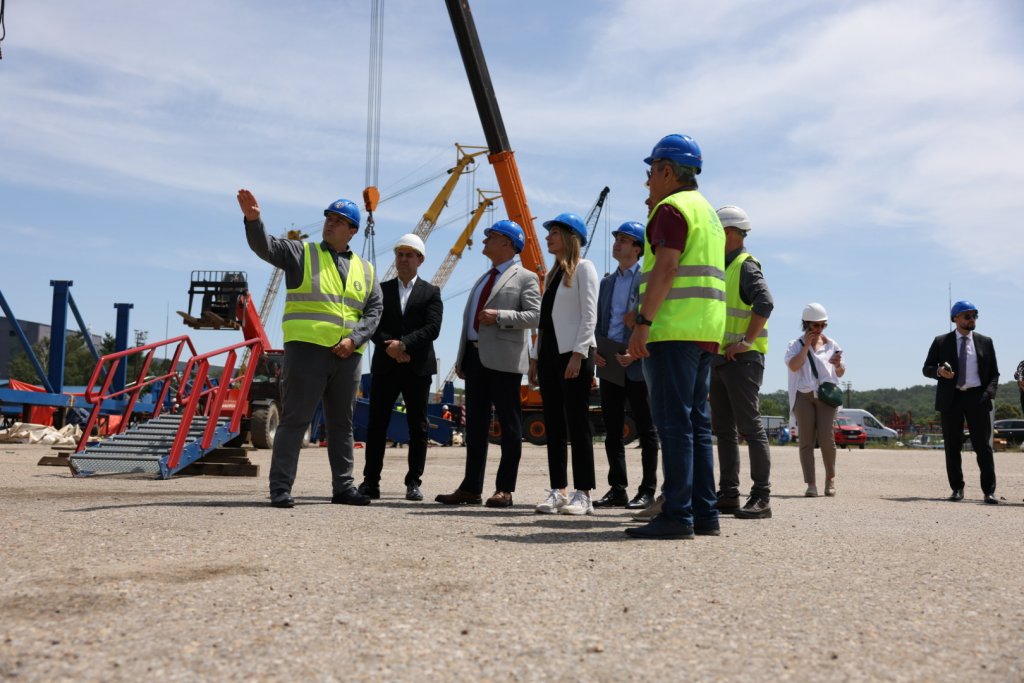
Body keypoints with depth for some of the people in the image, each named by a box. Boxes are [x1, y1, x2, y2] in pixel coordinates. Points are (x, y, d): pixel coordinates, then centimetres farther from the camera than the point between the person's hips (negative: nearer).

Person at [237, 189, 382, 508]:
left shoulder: (365, 270, 15)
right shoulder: (302, 253, 5)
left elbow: (374, 311, 11)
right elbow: (265, 245, -10)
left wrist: (354, 338, -5)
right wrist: (253, 219, -30)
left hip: (347, 354, 4)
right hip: (307, 348, -4)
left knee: (341, 423, 12)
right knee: (294, 419, -5)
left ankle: (343, 487, 20)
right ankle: (280, 488, 0)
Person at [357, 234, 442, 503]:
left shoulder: (431, 293, 8)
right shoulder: (381, 289, 13)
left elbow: (432, 328, -6)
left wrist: (403, 344, -18)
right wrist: (391, 347, -13)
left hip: (418, 368, -1)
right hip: (385, 366, 1)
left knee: (418, 427, 2)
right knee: (376, 424, 0)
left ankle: (414, 483, 9)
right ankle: (370, 482, 5)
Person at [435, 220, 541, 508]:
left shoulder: (525, 278, 1)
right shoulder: (484, 279, 24)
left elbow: (535, 315, -10)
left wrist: (500, 317, -18)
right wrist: (461, 358, 18)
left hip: (504, 359, -8)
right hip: (475, 355, 8)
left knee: (509, 424, -1)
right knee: (475, 423, 8)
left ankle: (505, 490, 3)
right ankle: (471, 488, 12)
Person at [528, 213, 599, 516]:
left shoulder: (583, 268, -2)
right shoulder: (552, 274, 21)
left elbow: (589, 315, -10)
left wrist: (578, 353, -19)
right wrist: (536, 357, 15)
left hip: (573, 353, -8)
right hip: (550, 352, 8)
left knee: (577, 423, -6)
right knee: (553, 425, 5)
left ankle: (583, 494, -3)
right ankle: (558, 491, 9)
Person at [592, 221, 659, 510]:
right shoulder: (607, 282, 18)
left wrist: (636, 353, -18)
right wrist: (595, 350, 1)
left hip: (637, 364, -6)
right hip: (609, 364, 7)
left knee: (646, 430, 1)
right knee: (612, 430, 8)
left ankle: (647, 491, 6)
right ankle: (617, 489, 14)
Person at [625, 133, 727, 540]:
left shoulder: (672, 207, -6)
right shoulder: (706, 210, 24)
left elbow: (665, 267, -18)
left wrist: (643, 321, -21)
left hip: (674, 329, -10)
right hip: (705, 332, 10)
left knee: (673, 422, -9)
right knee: (696, 422, 10)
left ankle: (677, 516, -9)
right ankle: (704, 514, 13)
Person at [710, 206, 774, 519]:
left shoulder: (746, 266, -8)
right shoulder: (722, 268, 20)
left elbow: (765, 302, -23)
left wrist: (746, 341, -25)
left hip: (742, 358, -9)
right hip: (719, 358, 9)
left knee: (750, 427, -8)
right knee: (724, 430, 10)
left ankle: (761, 497, -4)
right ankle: (728, 494, 16)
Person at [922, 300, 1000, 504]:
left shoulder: (985, 342, 10)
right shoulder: (941, 342, 6)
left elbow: (994, 373, 11)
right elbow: (926, 368, 8)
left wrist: (989, 393, -7)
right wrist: (939, 371, -15)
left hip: (977, 398, 0)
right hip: (951, 398, 0)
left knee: (983, 446, -2)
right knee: (952, 447, 4)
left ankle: (989, 491, 3)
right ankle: (957, 489, 14)